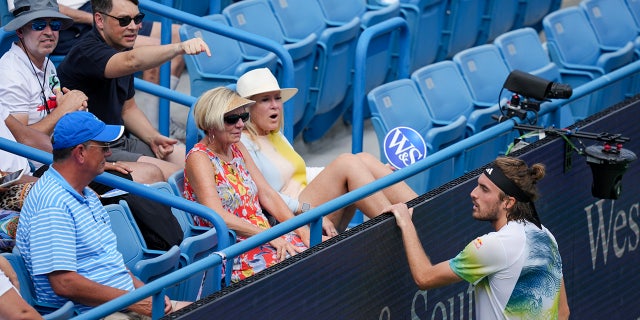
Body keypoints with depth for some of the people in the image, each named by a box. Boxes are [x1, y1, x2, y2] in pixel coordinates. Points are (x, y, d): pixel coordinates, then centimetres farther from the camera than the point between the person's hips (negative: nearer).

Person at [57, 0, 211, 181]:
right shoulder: (87, 52, -19)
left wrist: (153, 138, 2)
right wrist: (179, 48, -54)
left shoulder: (122, 50, 12)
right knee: (173, 173, -24)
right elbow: (131, 62, -41)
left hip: (121, 142, 10)